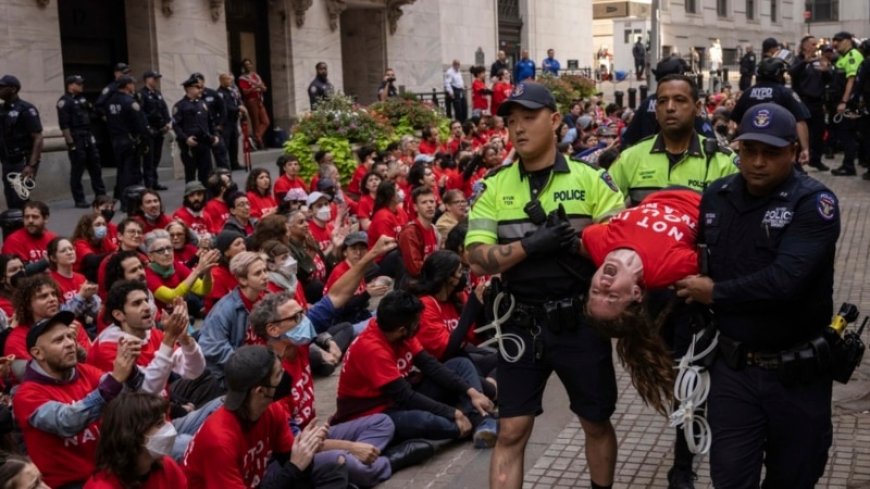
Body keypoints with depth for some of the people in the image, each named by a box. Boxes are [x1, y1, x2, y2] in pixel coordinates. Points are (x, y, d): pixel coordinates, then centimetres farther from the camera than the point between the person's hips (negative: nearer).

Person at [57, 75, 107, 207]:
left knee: (95, 166, 11)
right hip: (76, 139, -8)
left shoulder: (81, 99, 15)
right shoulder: (64, 101, -9)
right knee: (77, 170, -1)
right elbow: (63, 124, -15)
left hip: (88, 137, 8)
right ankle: (79, 200, 5)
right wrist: (70, 142, -20)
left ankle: (100, 195, 19)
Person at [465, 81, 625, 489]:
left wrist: (578, 240, -22)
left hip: (579, 321, 0)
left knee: (597, 423, 16)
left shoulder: (591, 179, -2)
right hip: (521, 323, 0)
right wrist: (530, 245, -21)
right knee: (511, 432, 4)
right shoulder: (494, 187, 1)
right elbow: (477, 258, -7)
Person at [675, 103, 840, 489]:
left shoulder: (814, 203, -16)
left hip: (797, 374, -3)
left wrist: (716, 294, -16)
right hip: (732, 367, 3)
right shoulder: (717, 196, 1)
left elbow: (786, 280, -28)